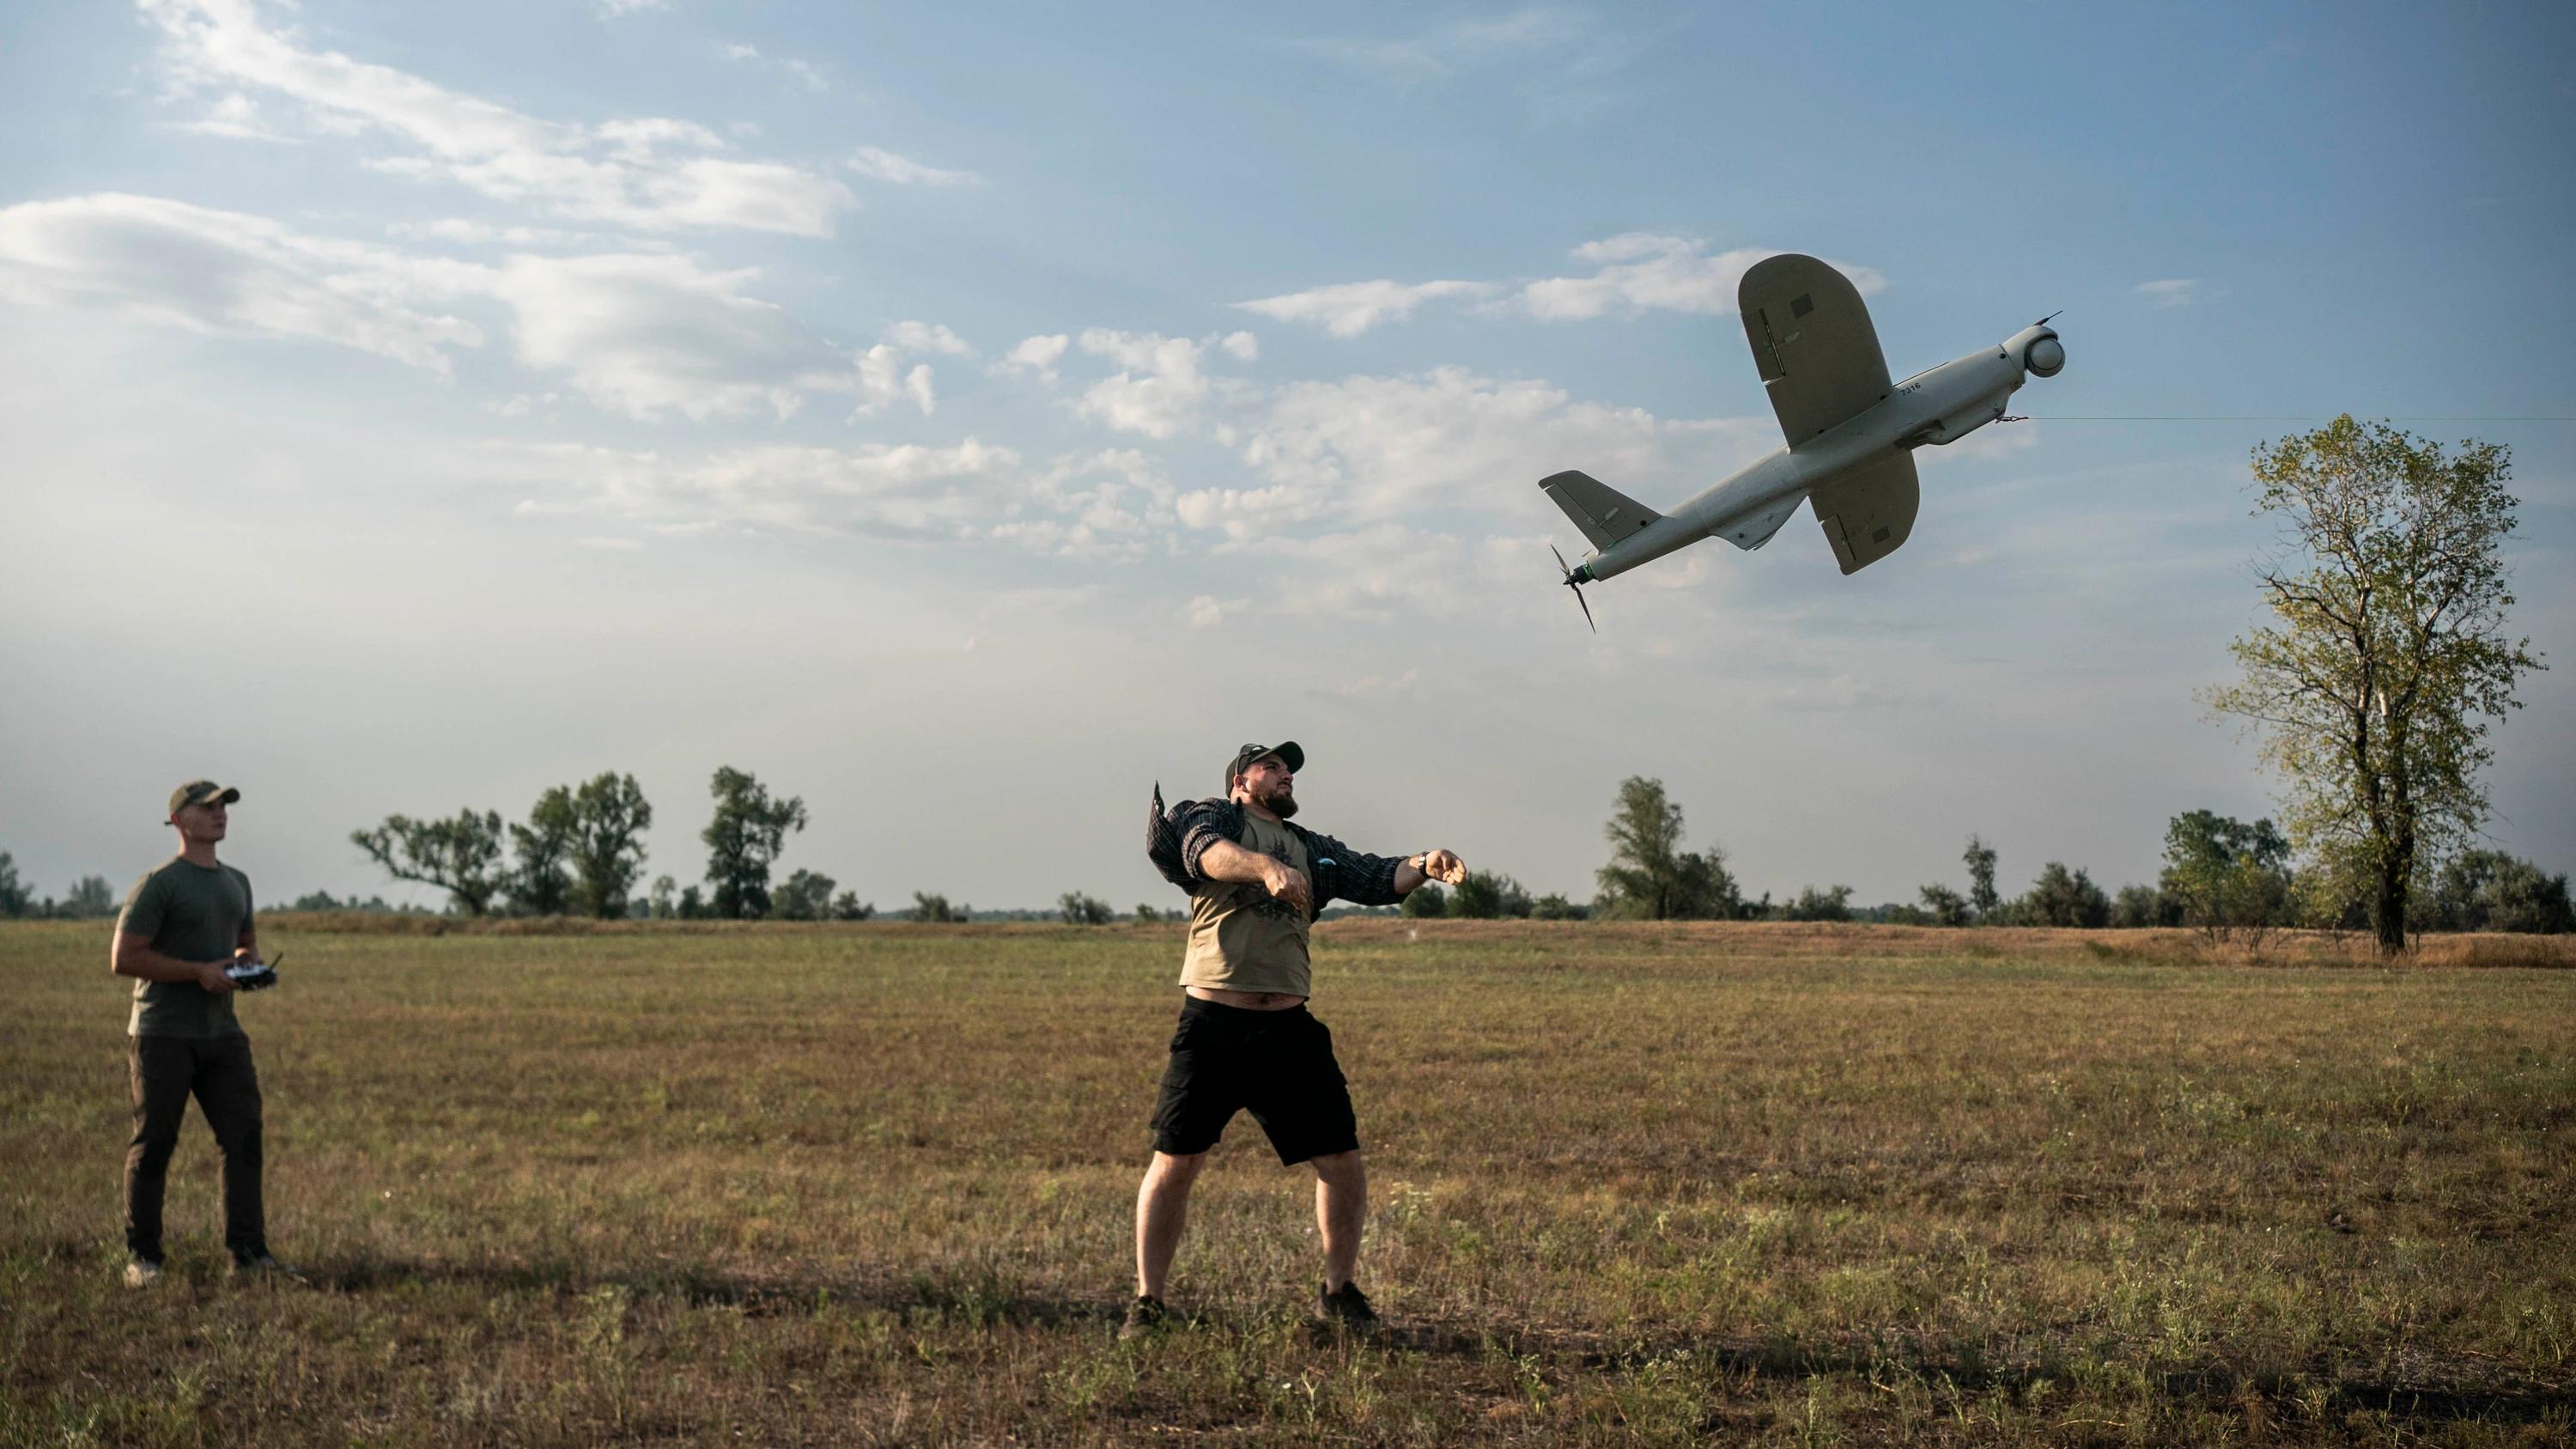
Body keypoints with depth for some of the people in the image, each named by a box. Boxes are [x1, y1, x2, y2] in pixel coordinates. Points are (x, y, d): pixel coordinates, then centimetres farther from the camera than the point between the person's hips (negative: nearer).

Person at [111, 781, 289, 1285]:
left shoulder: (236, 882, 15)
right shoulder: (159, 884, -8)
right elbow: (123, 958, -12)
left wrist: (250, 967, 4)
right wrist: (199, 972, -17)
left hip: (222, 1032, 6)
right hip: (162, 1036, -6)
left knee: (244, 1138, -1)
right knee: (152, 1145, 1)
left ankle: (248, 1252, 3)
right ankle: (141, 1256, 11)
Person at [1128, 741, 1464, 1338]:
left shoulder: (1311, 849, 21)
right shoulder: (1210, 818, 6)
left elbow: (1377, 878, 10)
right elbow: (1208, 853, -17)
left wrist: (1423, 865, -11)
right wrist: (1267, 866, -36)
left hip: (1289, 1027, 5)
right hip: (1213, 1024, -4)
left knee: (1342, 1160, 4)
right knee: (1175, 1161, -4)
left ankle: (1339, 1291, 23)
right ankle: (1147, 1304, 10)